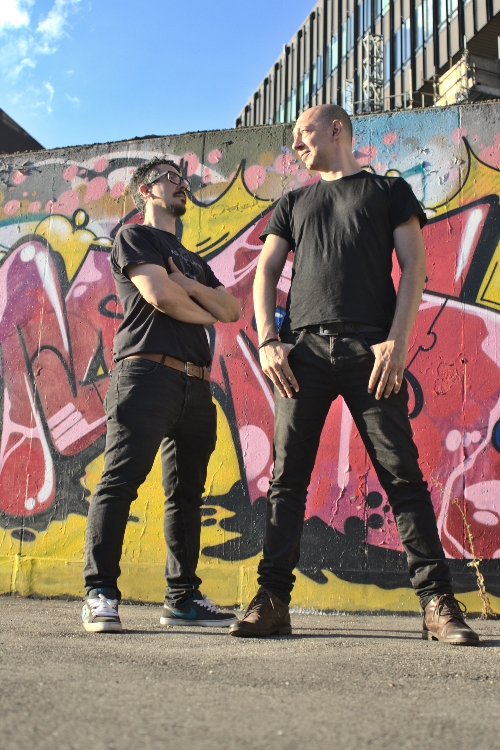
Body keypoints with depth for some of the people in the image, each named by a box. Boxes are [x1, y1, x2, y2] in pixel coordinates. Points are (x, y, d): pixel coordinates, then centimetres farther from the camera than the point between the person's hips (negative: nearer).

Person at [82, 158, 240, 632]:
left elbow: (231, 309, 15)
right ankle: (100, 596, -10)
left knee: (186, 493, 6)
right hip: (147, 373, -7)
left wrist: (189, 286, -1)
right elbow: (159, 294, -8)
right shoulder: (134, 237, 9)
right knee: (120, 481, -13)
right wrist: (205, 314, 8)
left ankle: (182, 598, 12)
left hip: (195, 384, 7)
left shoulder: (195, 262, 30)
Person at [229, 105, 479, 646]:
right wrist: (267, 341, -1)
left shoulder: (389, 191, 17)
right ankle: (273, 600, 5)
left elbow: (413, 266, 6)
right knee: (287, 478, -1)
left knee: (402, 474, -6)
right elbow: (265, 273, 16)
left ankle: (438, 604, -1)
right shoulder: (293, 204, 26)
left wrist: (397, 340, -9)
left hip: (370, 347, -3)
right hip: (303, 348, 3)